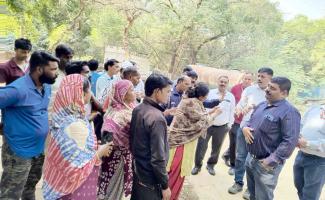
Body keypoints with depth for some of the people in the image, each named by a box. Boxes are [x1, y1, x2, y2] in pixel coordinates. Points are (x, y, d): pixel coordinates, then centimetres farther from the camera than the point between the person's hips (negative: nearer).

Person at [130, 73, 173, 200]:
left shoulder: (137, 109, -1)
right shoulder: (157, 118, -28)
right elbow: (158, 158, -26)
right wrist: (165, 185, -16)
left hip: (137, 171, 8)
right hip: (150, 179, -8)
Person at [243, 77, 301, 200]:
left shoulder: (289, 111, -19)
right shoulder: (261, 105, 7)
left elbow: (290, 141, -25)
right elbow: (250, 121, 20)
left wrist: (271, 161, -24)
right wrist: (245, 128, -4)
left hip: (266, 164, -7)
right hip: (250, 158, 7)